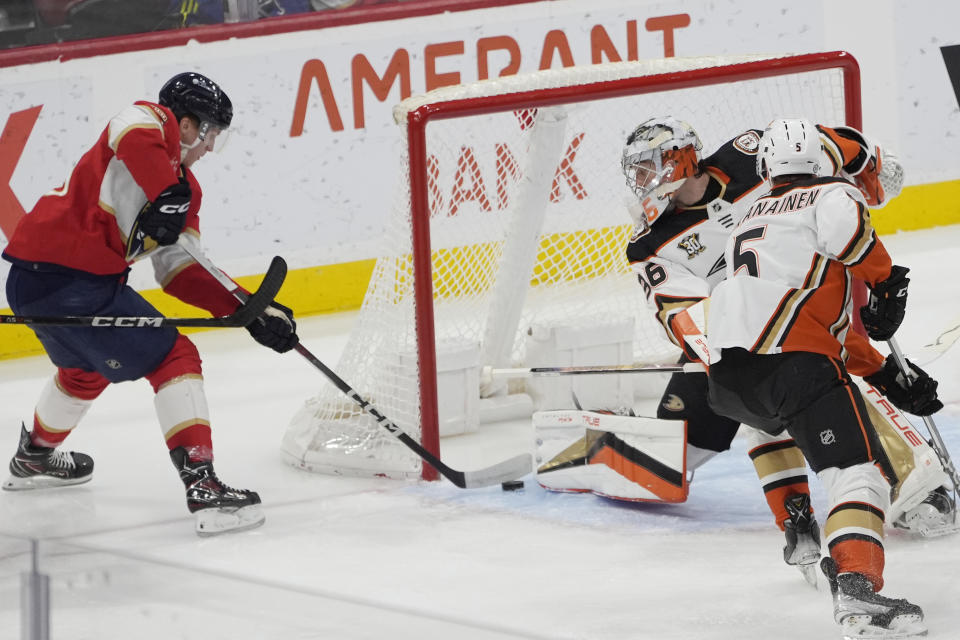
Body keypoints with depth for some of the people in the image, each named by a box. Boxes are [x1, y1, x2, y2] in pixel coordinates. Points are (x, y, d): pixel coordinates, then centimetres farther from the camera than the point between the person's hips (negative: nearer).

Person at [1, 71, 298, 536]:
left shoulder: (183, 185, 21)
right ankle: (202, 486, -17)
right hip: (71, 282, -10)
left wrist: (247, 309, 9)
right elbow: (134, 133, -29)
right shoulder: (153, 121, -3)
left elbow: (179, 271, 17)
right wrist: (168, 197, -35)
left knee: (87, 365, 37)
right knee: (174, 359, -8)